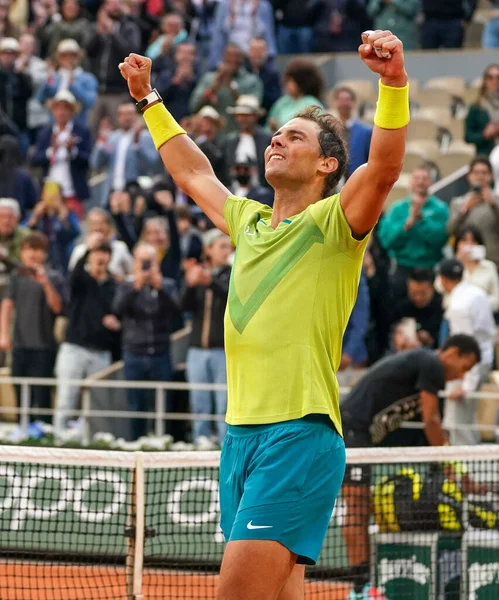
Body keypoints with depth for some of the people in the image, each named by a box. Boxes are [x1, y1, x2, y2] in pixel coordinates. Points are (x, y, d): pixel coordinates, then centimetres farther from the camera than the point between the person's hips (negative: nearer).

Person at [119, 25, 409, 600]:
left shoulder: (332, 223, -1)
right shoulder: (249, 222, 20)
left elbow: (384, 166, -19)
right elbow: (193, 173, 37)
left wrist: (393, 81, -32)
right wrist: (149, 100, 41)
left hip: (300, 434, -7)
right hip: (241, 434, 7)